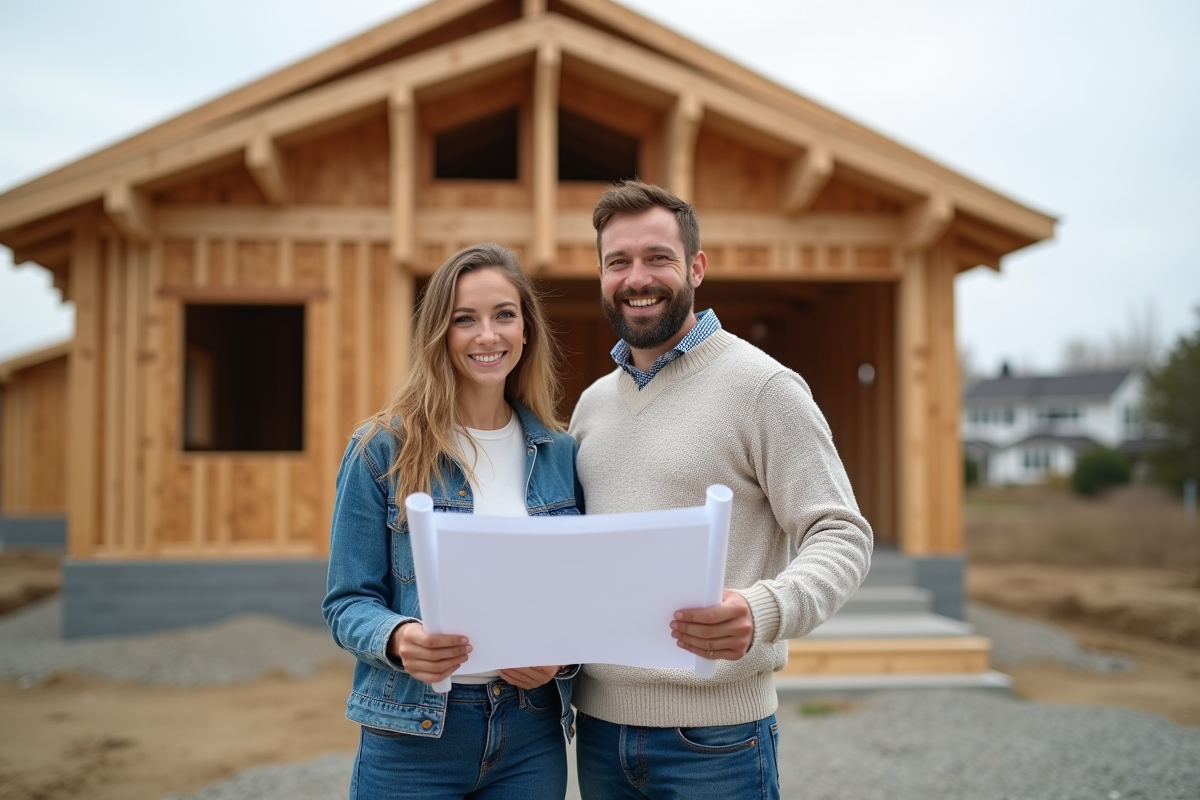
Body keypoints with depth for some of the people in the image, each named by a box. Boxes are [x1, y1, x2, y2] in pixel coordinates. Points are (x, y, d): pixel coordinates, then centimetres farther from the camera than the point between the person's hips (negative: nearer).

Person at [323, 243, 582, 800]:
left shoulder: (559, 454, 4)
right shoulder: (383, 450, -5)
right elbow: (348, 601, -4)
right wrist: (398, 638, -24)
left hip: (533, 734, 3)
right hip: (412, 734, -2)